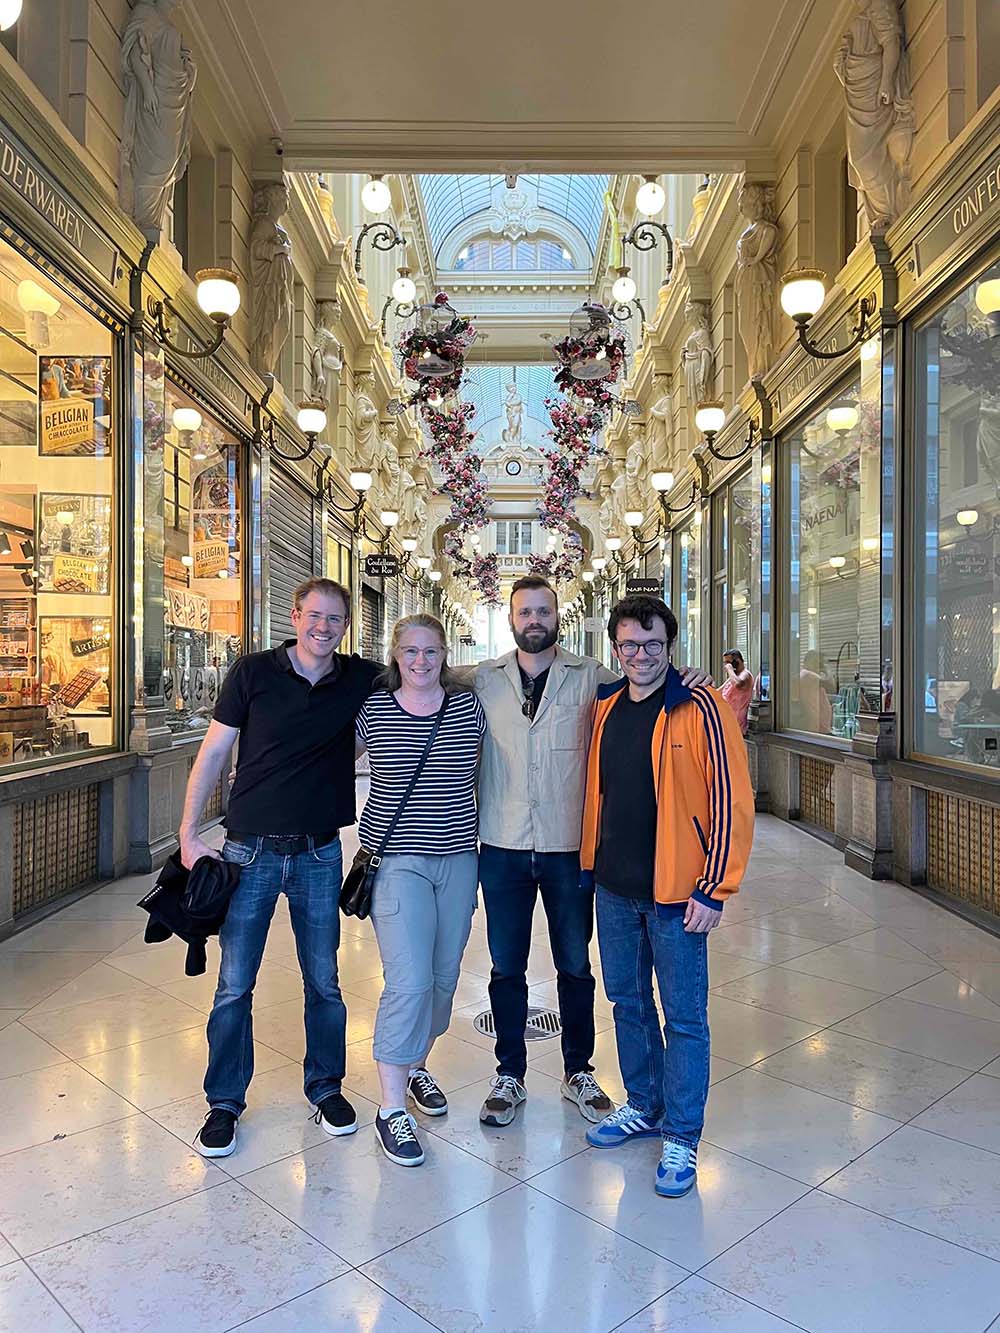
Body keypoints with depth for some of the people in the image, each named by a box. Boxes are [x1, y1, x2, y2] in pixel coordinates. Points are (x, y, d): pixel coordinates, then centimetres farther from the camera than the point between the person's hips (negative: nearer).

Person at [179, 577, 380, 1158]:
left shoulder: (360, 679, 0)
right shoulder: (254, 672, -5)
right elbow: (214, 752, -2)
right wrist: (190, 834, -5)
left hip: (319, 854, 2)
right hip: (251, 850, -1)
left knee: (324, 982, 13)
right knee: (235, 985, 7)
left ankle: (326, 1087, 34)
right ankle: (225, 1101, 27)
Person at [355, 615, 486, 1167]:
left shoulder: (467, 705, 1)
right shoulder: (372, 708, -3)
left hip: (458, 858, 3)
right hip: (396, 859, -3)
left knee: (443, 976, 14)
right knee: (408, 982, -9)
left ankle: (416, 1067, 39)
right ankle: (391, 1110, 6)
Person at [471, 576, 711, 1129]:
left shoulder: (591, 676, -1)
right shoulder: (484, 679, 2)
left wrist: (688, 683, -15)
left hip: (569, 846, 0)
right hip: (502, 846, 1)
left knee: (575, 966, 14)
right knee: (506, 968, 12)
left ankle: (578, 1072, 34)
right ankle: (509, 1076, 31)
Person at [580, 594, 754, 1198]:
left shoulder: (701, 708, -13)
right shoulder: (606, 708, 6)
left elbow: (732, 801, -14)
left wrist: (715, 889, -15)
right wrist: (592, 863, 13)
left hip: (676, 893, -6)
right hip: (614, 888, 6)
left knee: (684, 1016, 7)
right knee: (628, 1002, 19)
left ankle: (682, 1136, 24)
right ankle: (643, 1106, 39)